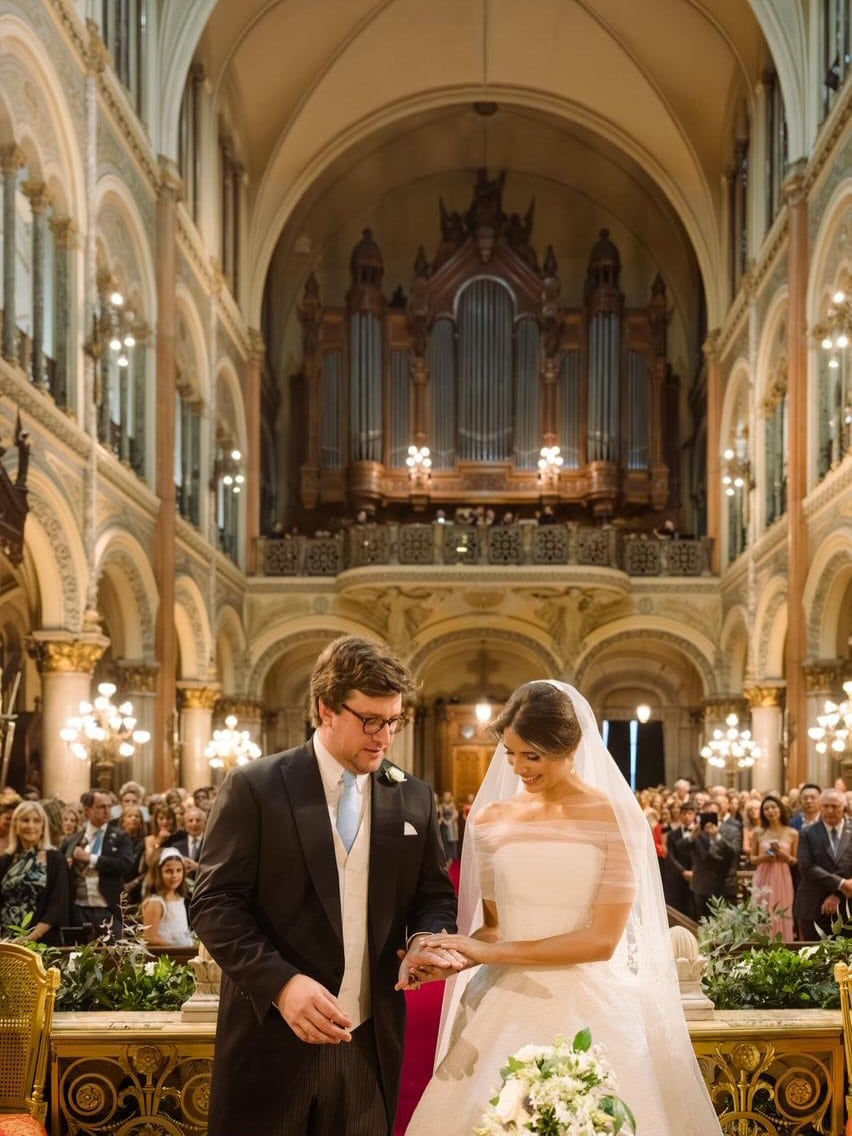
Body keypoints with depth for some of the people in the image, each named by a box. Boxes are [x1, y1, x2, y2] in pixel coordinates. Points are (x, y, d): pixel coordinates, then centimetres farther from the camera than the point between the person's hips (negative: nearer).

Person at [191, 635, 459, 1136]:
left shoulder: (414, 798, 8)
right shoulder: (254, 788, -6)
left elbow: (436, 895, 14)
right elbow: (215, 903, -9)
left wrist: (424, 940, -9)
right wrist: (281, 981, -22)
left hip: (371, 1043, 4)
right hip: (273, 1041, -3)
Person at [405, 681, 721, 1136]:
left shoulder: (616, 818, -6)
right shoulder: (490, 819, 6)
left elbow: (603, 940, -11)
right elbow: (493, 927, 10)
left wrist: (491, 953, -13)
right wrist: (454, 956, -12)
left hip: (590, 1009, -3)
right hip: (508, 1008, 3)